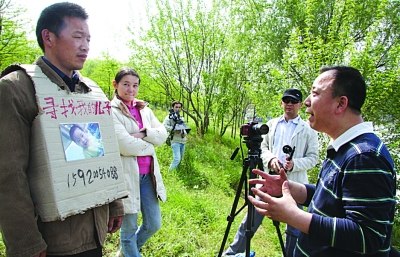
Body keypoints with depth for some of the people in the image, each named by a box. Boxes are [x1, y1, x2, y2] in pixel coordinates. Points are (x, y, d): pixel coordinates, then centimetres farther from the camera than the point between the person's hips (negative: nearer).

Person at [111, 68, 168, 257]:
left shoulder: (144, 109, 11)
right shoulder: (110, 111, -9)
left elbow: (163, 134, 3)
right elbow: (125, 145, -20)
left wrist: (143, 133, -13)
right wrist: (149, 145, -6)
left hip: (148, 175, 7)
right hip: (126, 175, -6)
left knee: (153, 224, 16)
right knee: (130, 228, 9)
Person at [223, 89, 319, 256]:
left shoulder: (309, 130, 2)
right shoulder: (272, 124, 11)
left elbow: (313, 158, 0)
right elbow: (263, 146, 11)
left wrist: (294, 164, -19)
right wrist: (270, 159, -10)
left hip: (294, 184, -2)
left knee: (294, 227, 11)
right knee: (251, 218, 8)